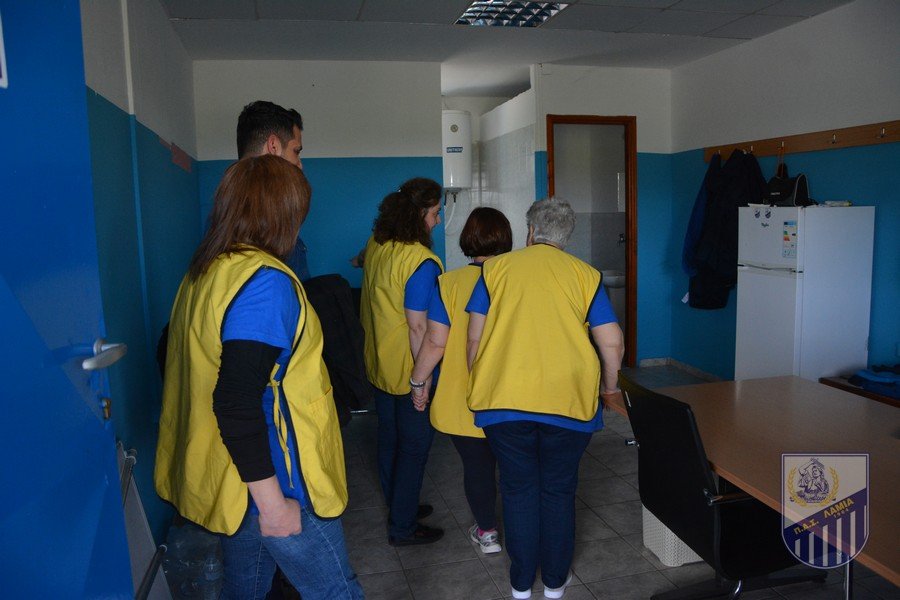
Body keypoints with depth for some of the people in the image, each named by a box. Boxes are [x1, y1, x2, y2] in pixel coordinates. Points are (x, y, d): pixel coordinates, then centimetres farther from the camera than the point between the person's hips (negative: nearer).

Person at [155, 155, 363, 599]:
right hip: (270, 481, -9)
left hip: (228, 479, 9)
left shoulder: (202, 273, 6)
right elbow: (238, 405, -28)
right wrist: (271, 500, -22)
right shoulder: (264, 281, -22)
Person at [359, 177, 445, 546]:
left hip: (378, 364, 8)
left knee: (390, 439, 21)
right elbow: (418, 326, -24)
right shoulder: (421, 261, -24)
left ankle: (399, 507, 39)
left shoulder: (375, 246, 1)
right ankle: (403, 527, 21)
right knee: (414, 446, 8)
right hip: (408, 372, -8)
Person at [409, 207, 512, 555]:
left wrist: (419, 382, 2)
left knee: (476, 466, 15)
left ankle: (487, 532, 30)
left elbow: (435, 341, -13)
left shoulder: (449, 284, -12)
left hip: (463, 400, -2)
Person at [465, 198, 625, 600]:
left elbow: (474, 338, 2)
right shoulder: (584, 274, 3)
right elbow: (613, 344, -1)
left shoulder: (496, 268, 4)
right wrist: (609, 384, 17)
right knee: (559, 492, 17)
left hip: (504, 400, 0)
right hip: (568, 402, 0)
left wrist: (479, 385, 17)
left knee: (518, 491, 15)